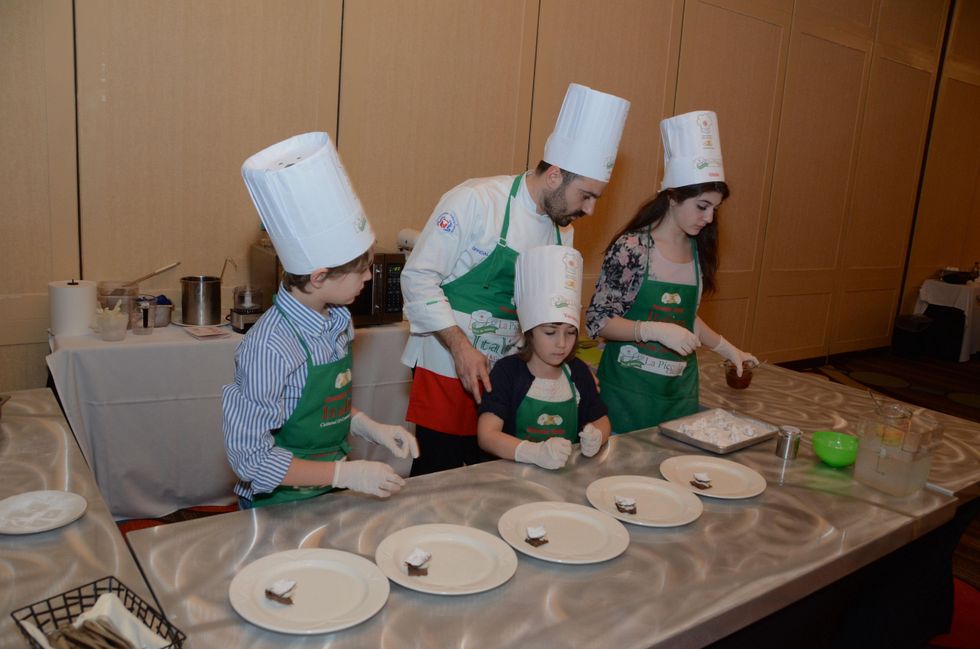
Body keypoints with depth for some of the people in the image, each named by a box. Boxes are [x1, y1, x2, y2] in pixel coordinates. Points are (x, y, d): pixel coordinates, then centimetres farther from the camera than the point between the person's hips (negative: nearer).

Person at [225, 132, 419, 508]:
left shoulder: (336, 320, -3)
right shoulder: (270, 347, -25)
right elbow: (252, 459, -20)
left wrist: (370, 428, -2)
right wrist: (347, 473, -22)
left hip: (331, 493, 5)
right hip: (279, 506, -4)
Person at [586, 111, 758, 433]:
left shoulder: (697, 250, 4)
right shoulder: (631, 248, -15)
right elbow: (598, 320, -13)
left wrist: (729, 350, 18)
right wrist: (656, 331, -23)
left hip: (680, 389, 6)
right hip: (628, 388, -6)